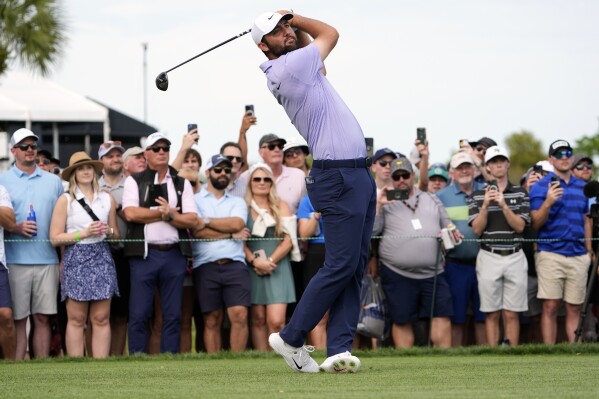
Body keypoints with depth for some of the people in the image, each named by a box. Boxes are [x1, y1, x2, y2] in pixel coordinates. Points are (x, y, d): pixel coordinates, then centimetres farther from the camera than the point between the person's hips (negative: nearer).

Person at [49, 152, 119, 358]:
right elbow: (55, 237, -4)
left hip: (101, 258, 3)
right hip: (75, 260, -3)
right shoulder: (65, 200, 1)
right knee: (76, 319, -3)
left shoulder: (107, 199, 10)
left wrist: (108, 231, -3)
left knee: (101, 318, 0)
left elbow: (116, 233, 19)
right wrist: (84, 233, -12)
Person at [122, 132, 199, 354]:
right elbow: (131, 213, -10)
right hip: (144, 254, -3)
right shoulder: (134, 182, 7)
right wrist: (164, 212, -5)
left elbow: (192, 220, 4)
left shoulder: (182, 184, 13)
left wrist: (169, 215, -10)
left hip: (174, 254, 3)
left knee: (173, 315, 3)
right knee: (139, 314, -5)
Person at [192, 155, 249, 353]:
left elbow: (236, 223, -3)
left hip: (235, 264, 1)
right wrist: (231, 234, -2)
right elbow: (197, 231, -7)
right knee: (212, 320, 1)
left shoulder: (237, 202, 18)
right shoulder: (195, 200, 9)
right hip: (206, 267, -1)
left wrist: (207, 221, -4)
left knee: (240, 315, -12)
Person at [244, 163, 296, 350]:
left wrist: (270, 261, -7)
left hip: (277, 267, 0)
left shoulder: (281, 206, 11)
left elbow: (289, 240, 4)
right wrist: (254, 261, -12)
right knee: (258, 319, -2)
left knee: (276, 321, -13)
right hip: (253, 269, 0)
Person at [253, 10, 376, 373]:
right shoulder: (289, 67, -10)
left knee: (354, 268, 2)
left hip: (359, 175, 10)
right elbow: (331, 33, 4)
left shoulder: (298, 66, 16)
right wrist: (295, 19, 18)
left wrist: (291, 20, 23)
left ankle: (339, 348, -4)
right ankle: (291, 339, 0)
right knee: (341, 265, -10)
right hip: (339, 177, -10)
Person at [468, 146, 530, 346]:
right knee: (492, 314, 0)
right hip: (489, 257, 0)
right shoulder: (478, 195, 6)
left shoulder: (521, 193, 6)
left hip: (515, 257, 0)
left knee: (512, 314, 1)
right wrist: (485, 205, -16)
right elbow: (477, 229, -1)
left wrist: (504, 205, -17)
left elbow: (520, 226, -3)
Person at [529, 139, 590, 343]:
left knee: (574, 309, 4)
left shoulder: (582, 187, 15)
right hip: (551, 255, -4)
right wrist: (548, 203, -22)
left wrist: (589, 252, 16)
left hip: (578, 256, 4)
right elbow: (535, 224, -5)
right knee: (550, 307, -6)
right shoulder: (540, 187, 1)